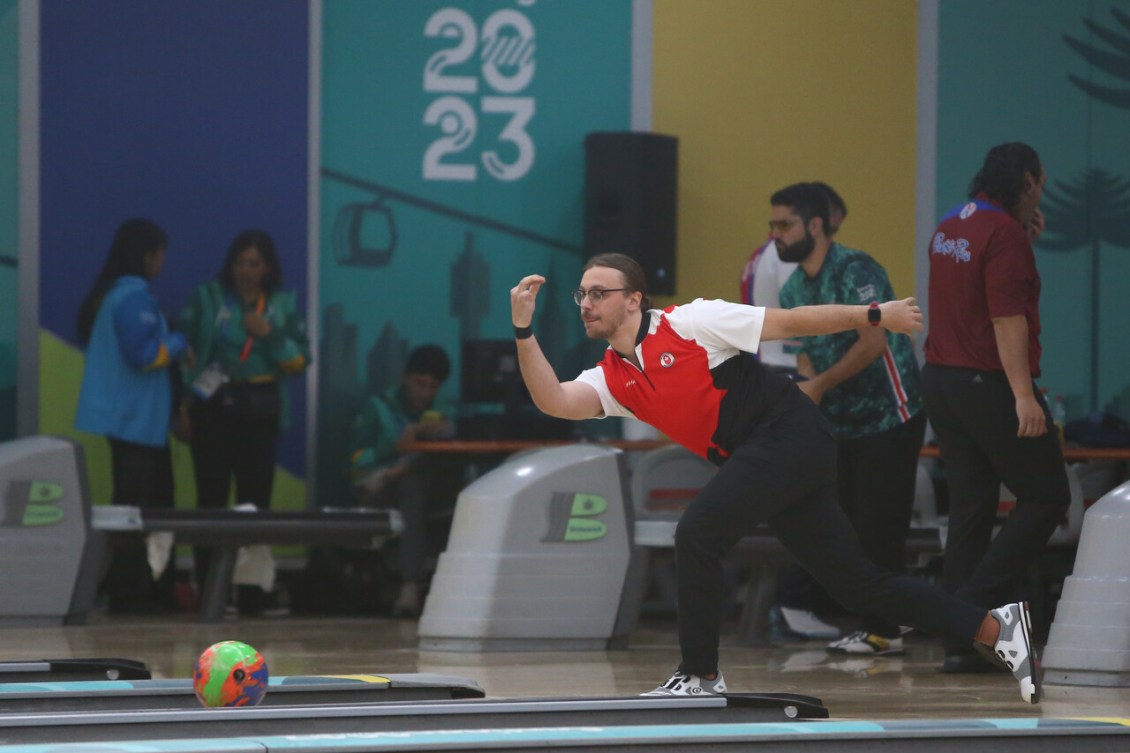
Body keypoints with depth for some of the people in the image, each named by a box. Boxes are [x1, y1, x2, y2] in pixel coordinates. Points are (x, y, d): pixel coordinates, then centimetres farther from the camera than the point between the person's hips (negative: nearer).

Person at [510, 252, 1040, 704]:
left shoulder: (687, 322, -9)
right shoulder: (610, 378, 9)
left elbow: (788, 322, -6)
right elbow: (554, 401, -10)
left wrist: (876, 316, -5)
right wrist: (523, 330, -16)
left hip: (791, 433, -7)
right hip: (752, 460, 7)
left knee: (697, 533, -20)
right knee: (856, 585, 6)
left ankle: (700, 676, -6)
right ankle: (994, 628, 15)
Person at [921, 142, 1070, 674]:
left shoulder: (950, 227, 13)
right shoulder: (1004, 232, -14)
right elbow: (1007, 317, -21)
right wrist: (1023, 395, -25)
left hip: (942, 382, 9)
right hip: (989, 385, -9)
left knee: (970, 506, 9)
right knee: (1046, 496, 1)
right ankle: (976, 602, -9)